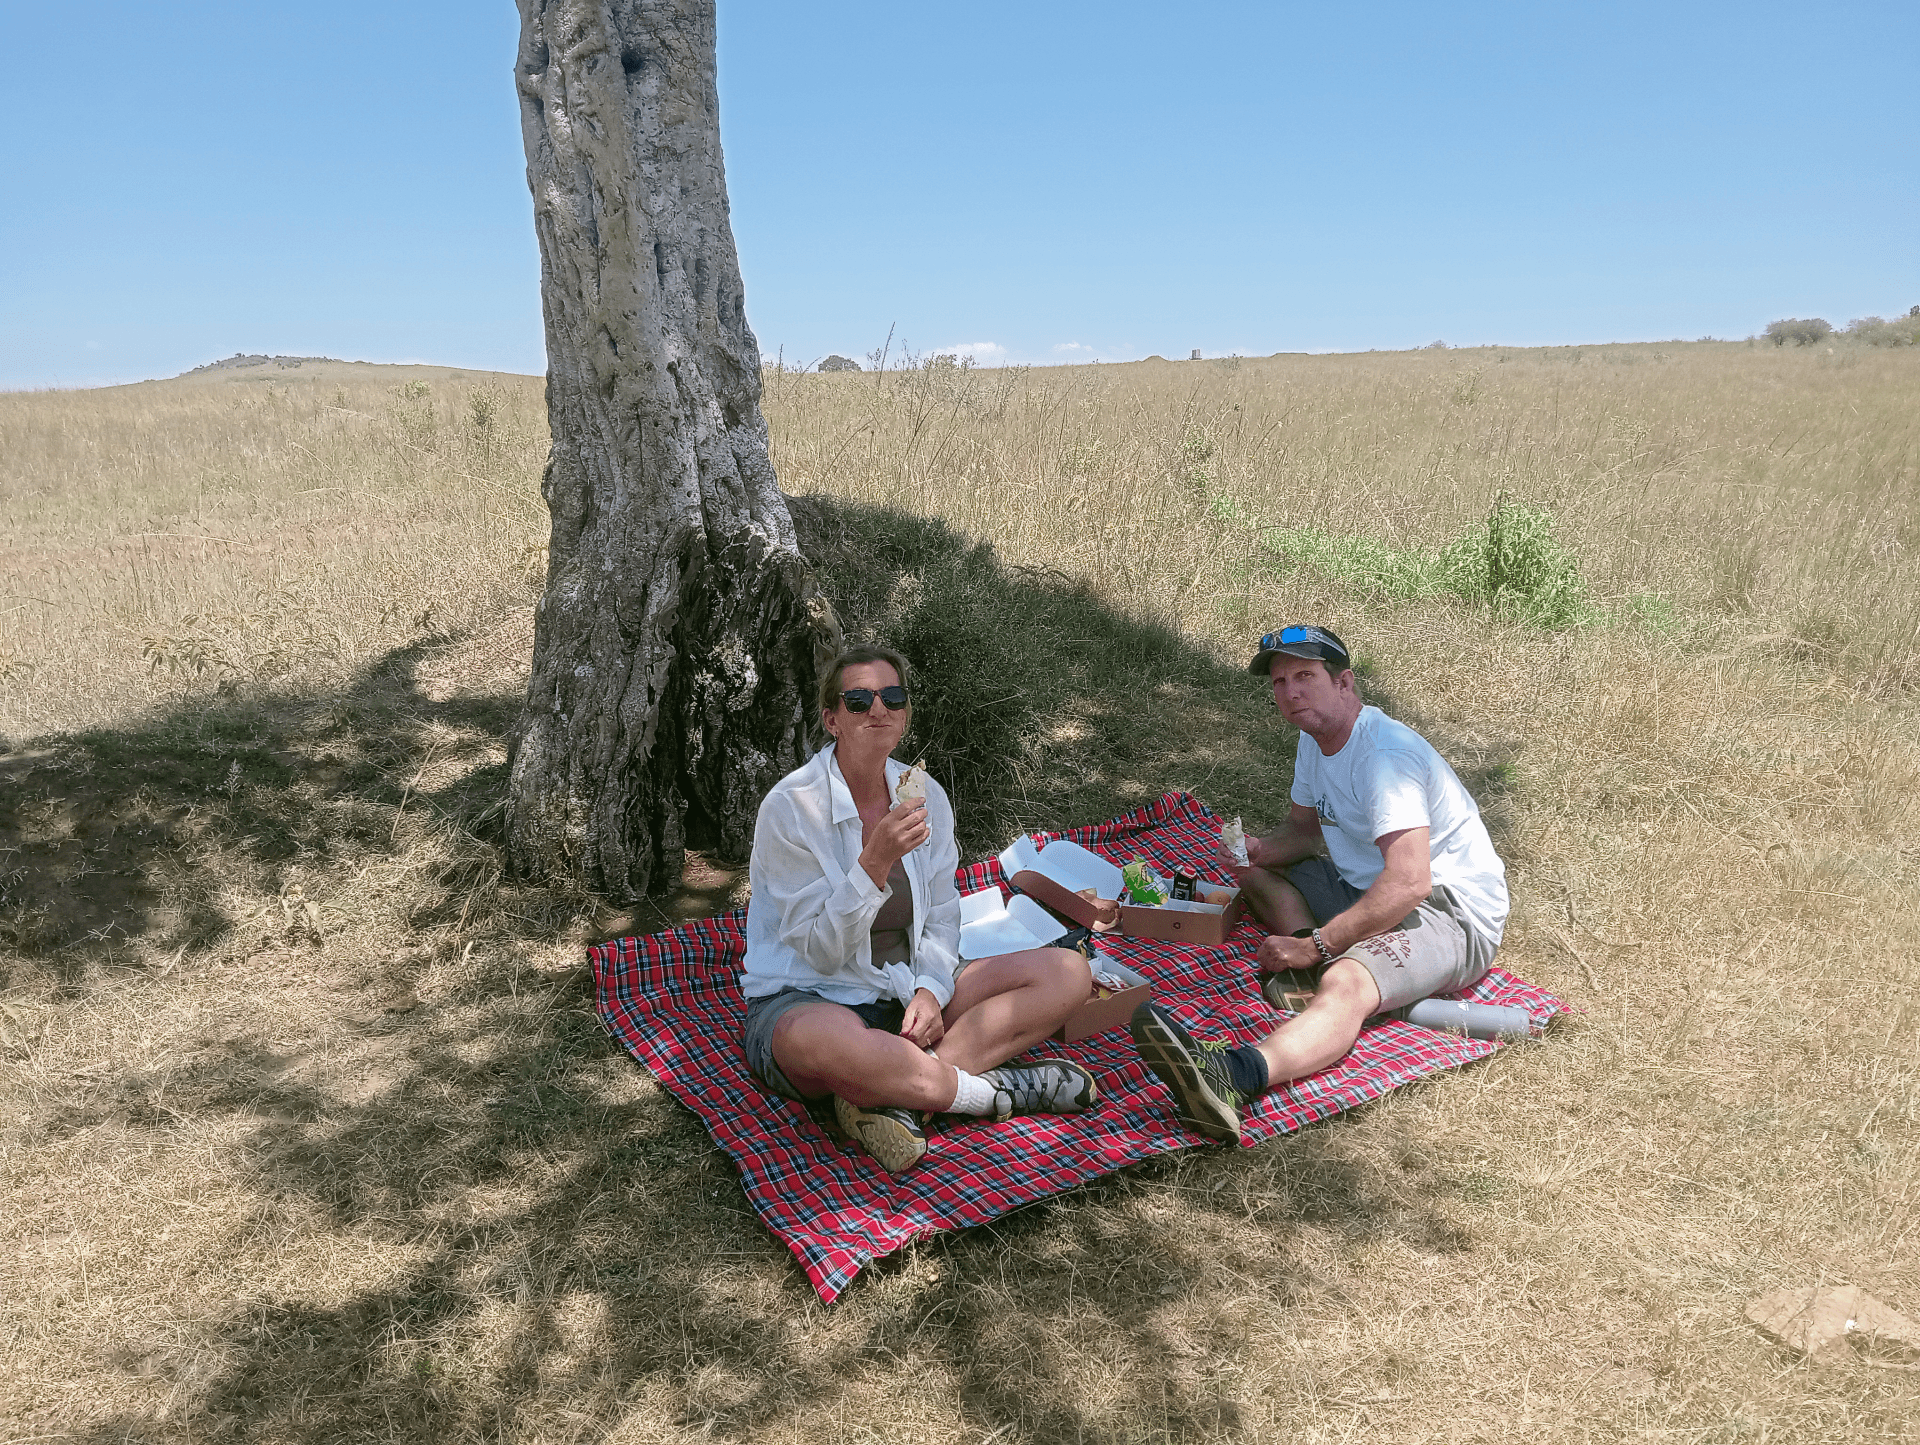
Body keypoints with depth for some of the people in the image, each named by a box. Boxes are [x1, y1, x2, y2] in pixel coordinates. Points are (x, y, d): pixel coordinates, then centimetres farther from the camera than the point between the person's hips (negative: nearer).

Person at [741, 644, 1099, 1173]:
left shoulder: (925, 795, 3)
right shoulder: (791, 807, -13)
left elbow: (942, 921, 9)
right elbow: (821, 952, -16)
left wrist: (930, 989, -11)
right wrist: (876, 862, -30)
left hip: (907, 995, 6)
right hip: (804, 1002, -6)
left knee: (1068, 971, -10)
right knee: (821, 1042, -44)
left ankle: (891, 1094, -23)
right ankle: (999, 1090, -19)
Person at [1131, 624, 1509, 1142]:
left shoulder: (1385, 754, -22)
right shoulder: (1316, 737, 9)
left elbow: (1409, 883, -31)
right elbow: (1304, 830, 20)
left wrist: (1315, 946, -29)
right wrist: (1261, 850, -5)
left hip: (1450, 911, -10)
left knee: (1346, 984, -39)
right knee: (1254, 869, 9)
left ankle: (1231, 1074, -67)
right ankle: (1303, 971, -17)